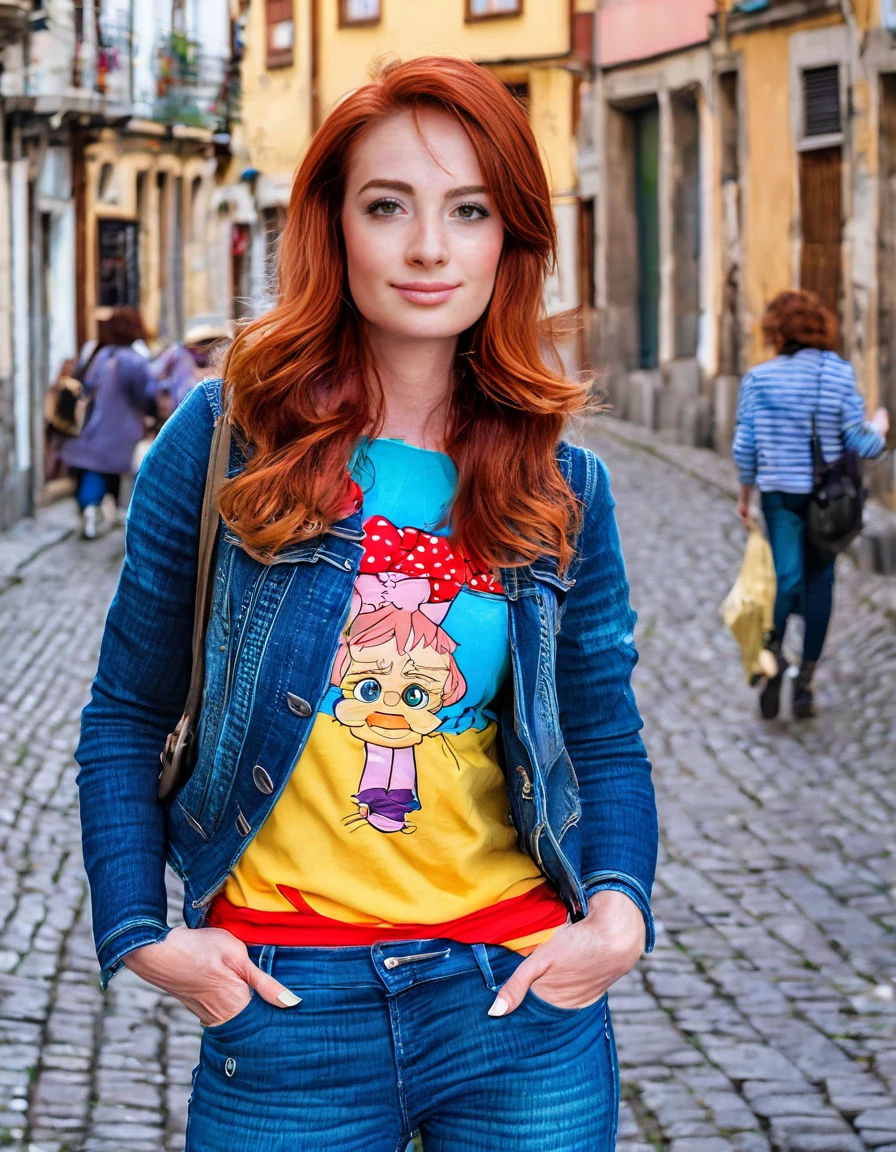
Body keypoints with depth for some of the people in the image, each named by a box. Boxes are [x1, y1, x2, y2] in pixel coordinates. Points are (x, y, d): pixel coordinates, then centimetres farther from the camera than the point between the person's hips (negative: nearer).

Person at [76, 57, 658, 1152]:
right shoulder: (222, 440, -2)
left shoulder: (564, 486, 5)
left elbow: (605, 741, 10)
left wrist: (619, 907, -7)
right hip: (284, 1003, -2)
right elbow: (127, 717, 3)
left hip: (524, 998, 2)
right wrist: (140, 931, -8)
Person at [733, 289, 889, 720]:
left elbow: (745, 446, -4)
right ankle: (805, 682, 9)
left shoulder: (759, 377, -5)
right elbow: (861, 445, -4)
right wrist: (879, 427, 18)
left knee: (787, 576, 3)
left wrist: (744, 495, 11)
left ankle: (773, 648, -23)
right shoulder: (839, 374, -6)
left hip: (779, 492, 0)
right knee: (819, 580, 10)